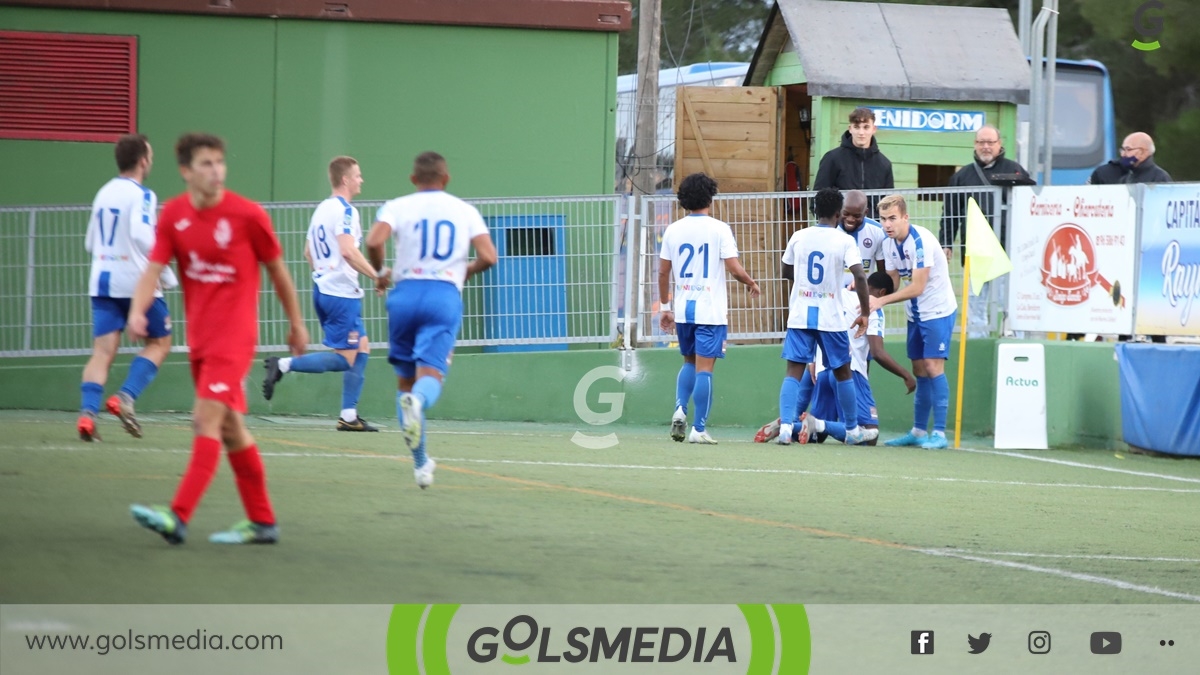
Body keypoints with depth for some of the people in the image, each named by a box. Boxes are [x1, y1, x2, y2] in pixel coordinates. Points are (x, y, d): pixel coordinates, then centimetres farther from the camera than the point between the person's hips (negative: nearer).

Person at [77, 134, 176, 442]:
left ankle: (88, 411, -19)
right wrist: (166, 273, -16)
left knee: (103, 350, 0)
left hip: (102, 281, 6)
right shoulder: (142, 195, -9)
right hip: (135, 281, -6)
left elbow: (90, 243, 20)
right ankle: (125, 397, -6)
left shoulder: (104, 194, 13)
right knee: (159, 343, 12)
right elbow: (141, 235, -24)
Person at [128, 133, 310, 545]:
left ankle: (178, 518, -25)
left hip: (234, 336, -6)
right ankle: (262, 522, 21)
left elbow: (277, 270, 2)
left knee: (207, 420, -17)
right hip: (199, 337, 6)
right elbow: (154, 268, -6)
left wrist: (296, 324, 9)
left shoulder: (248, 214, -10)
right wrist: (137, 310, -25)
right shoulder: (174, 214, 0)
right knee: (229, 428, 12)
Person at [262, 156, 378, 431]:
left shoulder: (322, 209, 16)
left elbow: (308, 252, 23)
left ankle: (348, 415, 10)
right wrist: (377, 275, -20)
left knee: (362, 348, 13)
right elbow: (348, 251, -24)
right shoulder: (345, 210, -12)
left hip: (323, 288, 10)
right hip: (341, 293, -10)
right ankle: (284, 365, -14)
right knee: (344, 359, -7)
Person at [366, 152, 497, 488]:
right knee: (430, 375, -11)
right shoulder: (465, 210, 12)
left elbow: (374, 241, -11)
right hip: (446, 295, -1)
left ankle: (420, 462, 13)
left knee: (405, 380, 13)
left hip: (405, 293, 1)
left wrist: (380, 273, 8)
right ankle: (416, 402, -49)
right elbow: (488, 257, 3)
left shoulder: (397, 207, 7)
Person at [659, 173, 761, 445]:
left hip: (682, 308, 4)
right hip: (710, 309, -4)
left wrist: (665, 307, 17)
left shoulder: (673, 230, 5)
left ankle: (680, 409, -1)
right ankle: (699, 429, -4)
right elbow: (734, 269, -11)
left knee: (690, 363, 20)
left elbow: (663, 272, 7)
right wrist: (752, 283, 8)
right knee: (704, 368, -2)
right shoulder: (719, 229, -7)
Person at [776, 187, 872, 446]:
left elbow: (787, 273, 16)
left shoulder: (799, 237, 3)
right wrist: (865, 312, -7)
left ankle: (785, 427, -18)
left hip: (799, 315, 2)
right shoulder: (844, 241, -7)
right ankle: (852, 430, 23)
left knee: (794, 371, -1)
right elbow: (860, 277, -16)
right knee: (843, 373, 13)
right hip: (831, 318, -2)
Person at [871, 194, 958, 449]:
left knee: (933, 367, -12)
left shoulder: (921, 241, -23)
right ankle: (918, 431, 15)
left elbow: (916, 287, -25)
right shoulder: (889, 243, 1)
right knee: (919, 370, 9)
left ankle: (939, 433, -12)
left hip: (937, 310, -8)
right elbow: (893, 283, 6)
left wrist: (880, 301, -24)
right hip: (915, 313, 8)